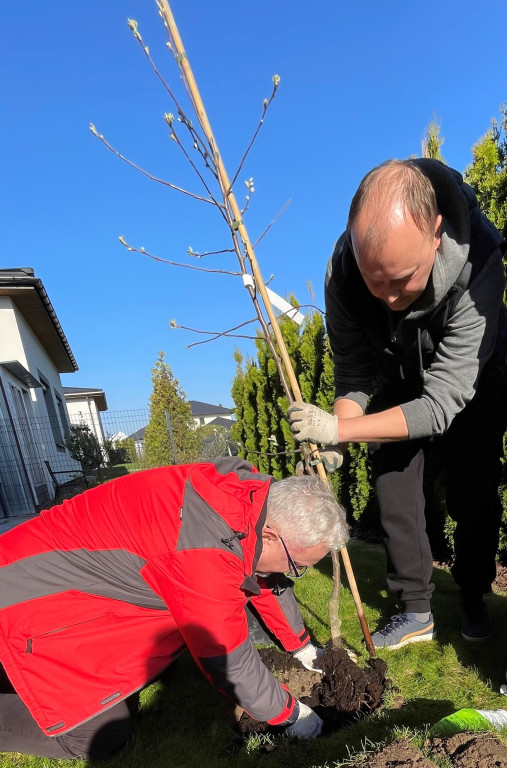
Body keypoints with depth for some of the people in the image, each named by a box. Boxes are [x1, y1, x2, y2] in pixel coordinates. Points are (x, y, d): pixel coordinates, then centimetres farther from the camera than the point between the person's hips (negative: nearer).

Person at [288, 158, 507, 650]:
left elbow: (442, 402, -37)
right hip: (398, 389, 3)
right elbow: (353, 373, -17)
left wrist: (340, 429, -39)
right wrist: (335, 436, -33)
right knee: (394, 494, -1)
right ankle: (416, 612, 17)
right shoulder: (343, 272, -29)